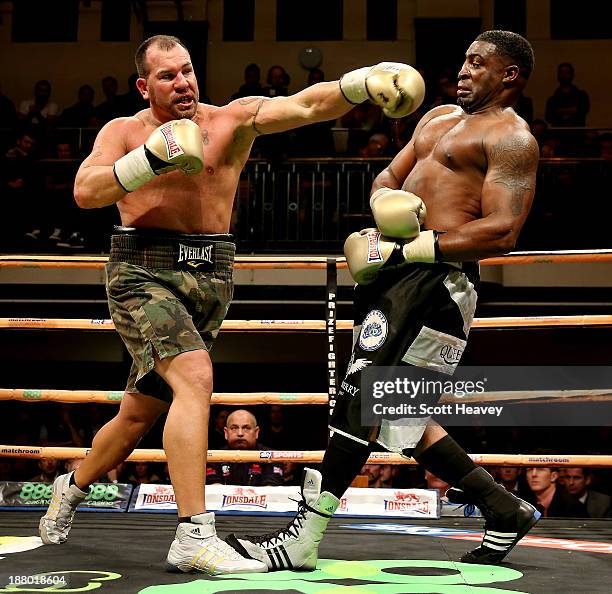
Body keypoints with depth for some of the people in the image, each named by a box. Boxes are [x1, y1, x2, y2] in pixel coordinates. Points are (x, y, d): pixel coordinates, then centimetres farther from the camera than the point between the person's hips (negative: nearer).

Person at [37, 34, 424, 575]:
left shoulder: (233, 119, 6)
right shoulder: (123, 131, 5)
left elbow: (303, 106, -9)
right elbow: (85, 192, -10)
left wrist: (359, 83, -26)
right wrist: (149, 159, -20)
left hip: (210, 277, 3)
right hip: (143, 271, -3)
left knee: (141, 411, 13)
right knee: (195, 378, -26)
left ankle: (72, 487, 41)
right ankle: (194, 538, -25)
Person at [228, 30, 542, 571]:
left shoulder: (511, 137, -5)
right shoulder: (438, 117, 24)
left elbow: (501, 232, -17)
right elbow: (389, 176, 25)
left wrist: (404, 250, -19)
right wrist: (385, 206, -1)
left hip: (435, 277, -10)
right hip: (399, 271, 10)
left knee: (366, 392, -15)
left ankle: (304, 538, -11)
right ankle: (504, 511, 24)